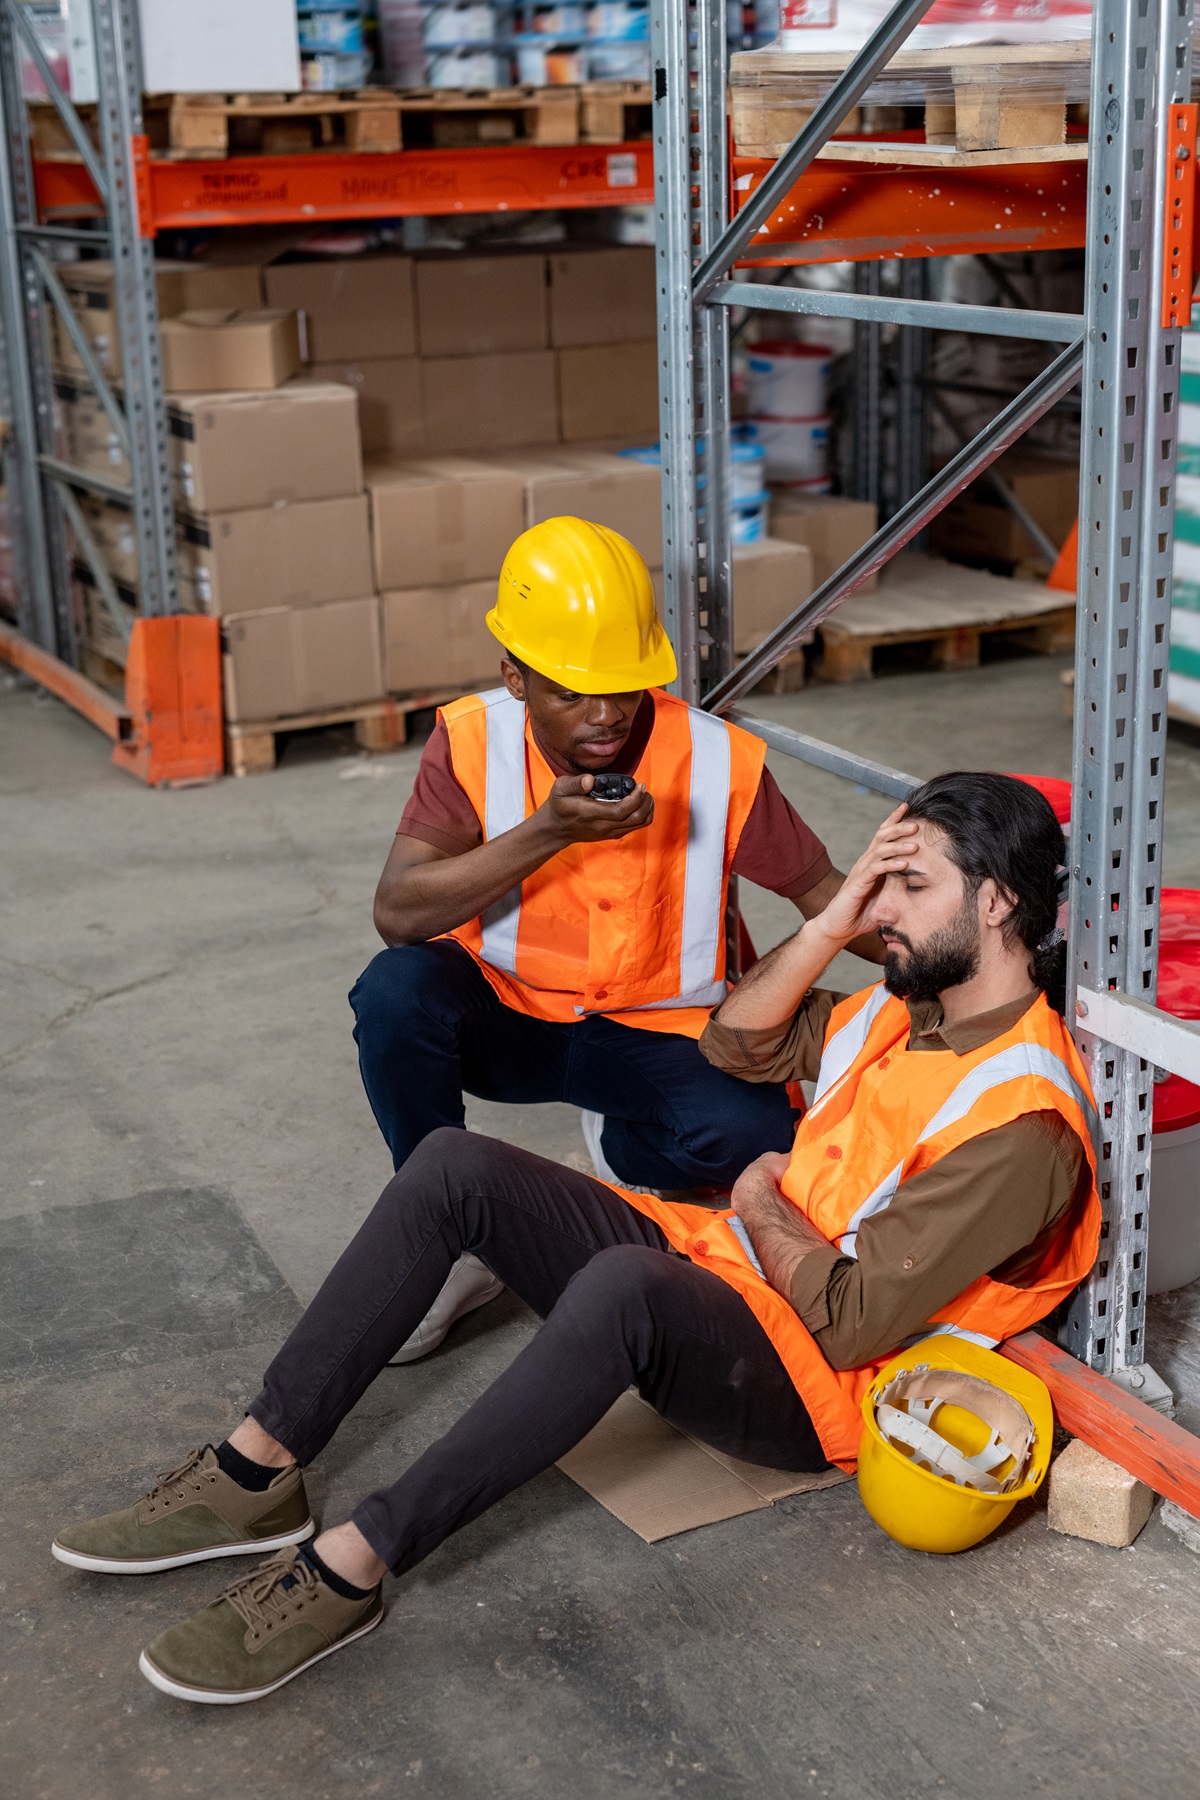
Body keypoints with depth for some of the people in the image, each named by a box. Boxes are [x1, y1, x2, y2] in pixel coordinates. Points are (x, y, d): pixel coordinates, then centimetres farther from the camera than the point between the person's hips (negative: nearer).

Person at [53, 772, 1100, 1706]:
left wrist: (762, 1204, -5)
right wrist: (835, 921, 2)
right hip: (719, 1262, 9)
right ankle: (258, 1472, -10)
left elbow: (850, 1318, -24)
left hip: (808, 1386, -9)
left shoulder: (1021, 1125, -20)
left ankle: (349, 1569, -34)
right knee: (453, 1166, -10)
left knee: (623, 1284, -42)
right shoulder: (909, 1004, 9)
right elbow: (739, 1044, 16)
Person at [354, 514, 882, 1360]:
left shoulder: (718, 760, -15)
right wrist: (548, 833, -32)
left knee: (747, 1132, -31)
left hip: (656, 1035, -1)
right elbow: (398, 912, -22)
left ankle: (621, 1150, 8)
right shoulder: (474, 739, -14)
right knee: (396, 989, -31)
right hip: (504, 1014, 1)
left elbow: (820, 890, -4)